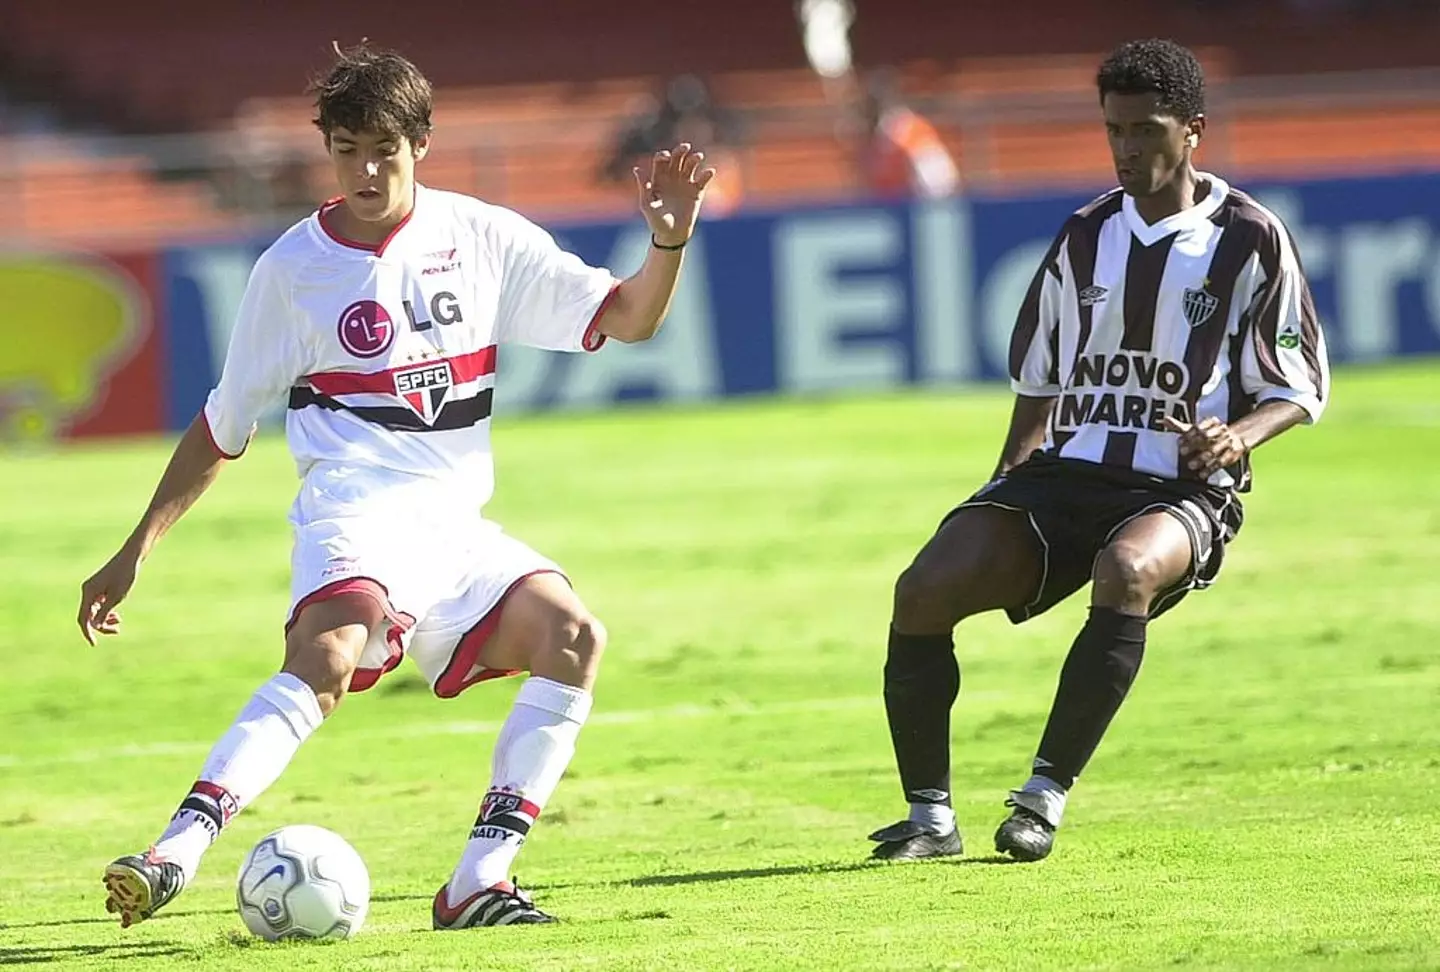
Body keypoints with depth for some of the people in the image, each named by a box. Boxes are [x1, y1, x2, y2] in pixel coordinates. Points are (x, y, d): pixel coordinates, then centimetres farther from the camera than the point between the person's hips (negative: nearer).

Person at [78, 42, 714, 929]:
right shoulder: (293, 266, 4)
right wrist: (136, 553, 8)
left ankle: (477, 886, -20)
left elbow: (626, 318, 9)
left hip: (457, 522, 4)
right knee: (332, 652, -35)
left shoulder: (481, 237, 10)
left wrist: (669, 243, -12)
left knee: (573, 637, -21)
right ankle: (175, 854, -46)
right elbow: (223, 428, 12)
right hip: (356, 512, -4)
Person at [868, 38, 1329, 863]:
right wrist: (1003, 497, 15)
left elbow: (1301, 384, 1)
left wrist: (1241, 434, -19)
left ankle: (1046, 795, -31)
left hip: (1184, 489, -5)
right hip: (1068, 473, 5)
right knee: (925, 588, -18)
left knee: (1126, 571, -40)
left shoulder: (1249, 239, -1)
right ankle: (931, 815, -8)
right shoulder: (1087, 237, 13)